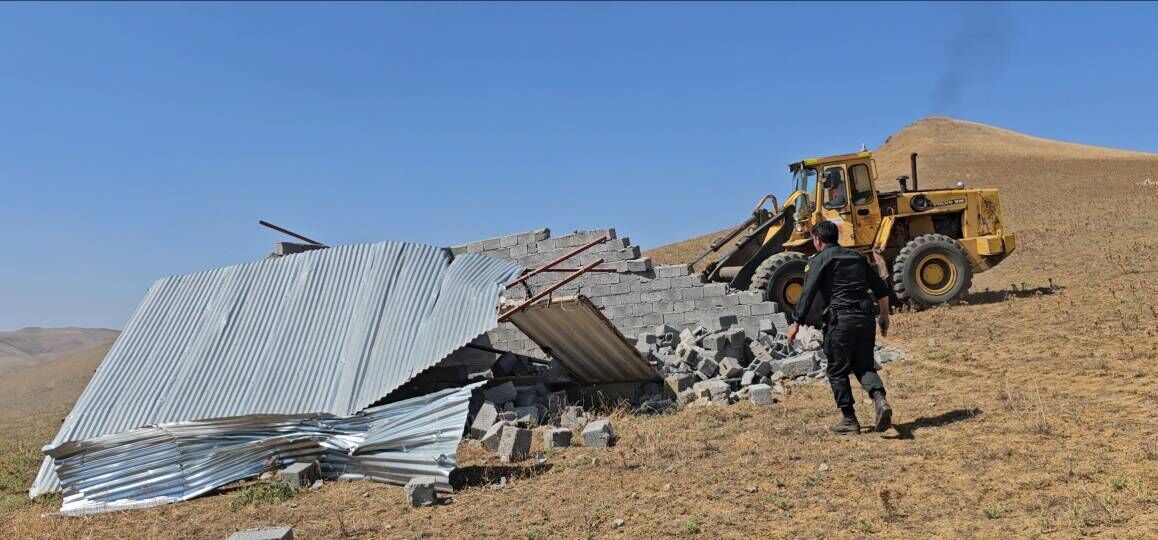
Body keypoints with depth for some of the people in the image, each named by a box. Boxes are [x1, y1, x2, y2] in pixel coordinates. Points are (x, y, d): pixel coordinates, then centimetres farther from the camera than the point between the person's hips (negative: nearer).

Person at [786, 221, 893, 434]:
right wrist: (884, 315, 32)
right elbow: (881, 289, 21)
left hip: (840, 320, -5)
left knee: (838, 371, 6)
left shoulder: (820, 259, 1)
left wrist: (796, 323, -7)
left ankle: (849, 420, 8)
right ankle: (880, 399, -12)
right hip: (865, 318, 6)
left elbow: (808, 294, -9)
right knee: (864, 366, 13)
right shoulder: (857, 257, 19)